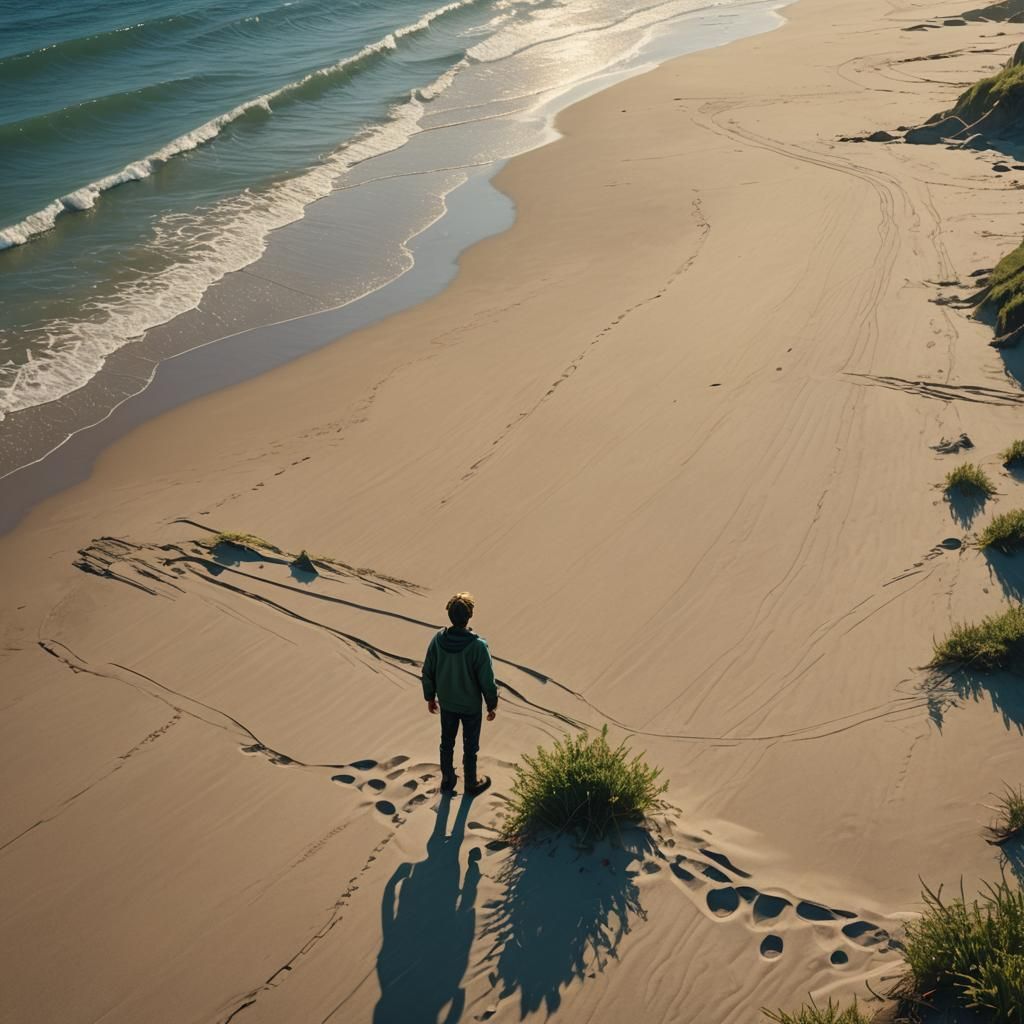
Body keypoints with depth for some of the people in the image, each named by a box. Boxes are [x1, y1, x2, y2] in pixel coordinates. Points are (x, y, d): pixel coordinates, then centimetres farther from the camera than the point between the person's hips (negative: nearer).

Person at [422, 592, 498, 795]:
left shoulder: (438, 640, -17)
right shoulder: (478, 646, -29)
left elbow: (427, 673, -5)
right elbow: (487, 680, -20)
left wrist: (430, 697, 11)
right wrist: (492, 705, -3)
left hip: (446, 703, 3)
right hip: (471, 706, -3)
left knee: (447, 742, 23)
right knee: (470, 746, 18)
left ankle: (447, 780, 40)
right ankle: (471, 783, 36)